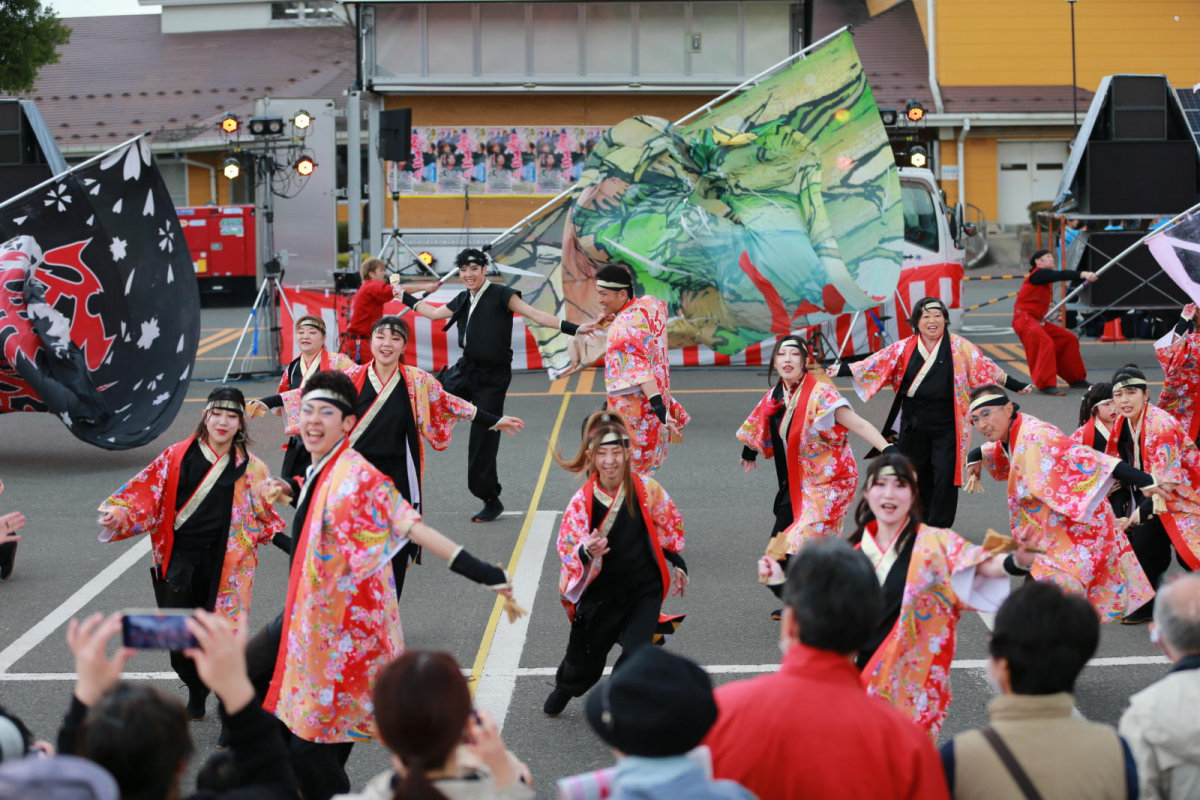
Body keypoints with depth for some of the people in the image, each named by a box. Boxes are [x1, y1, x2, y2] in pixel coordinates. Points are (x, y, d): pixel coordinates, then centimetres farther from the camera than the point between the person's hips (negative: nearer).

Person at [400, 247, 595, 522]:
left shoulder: (500, 294, -10)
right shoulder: (464, 300, 9)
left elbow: (535, 315, -15)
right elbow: (435, 313, 24)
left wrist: (574, 329, -25)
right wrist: (405, 297, 32)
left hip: (492, 378, -6)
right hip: (465, 369, 6)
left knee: (483, 440, -1)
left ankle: (491, 502, 12)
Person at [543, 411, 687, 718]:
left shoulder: (646, 489, -14)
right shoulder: (582, 500, -18)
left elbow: (671, 526, 3)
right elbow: (567, 548, -13)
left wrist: (677, 565, 11)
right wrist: (586, 551, -35)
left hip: (645, 588, 0)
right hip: (601, 591, 0)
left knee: (636, 653, -15)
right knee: (585, 658, 17)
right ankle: (564, 688, 53)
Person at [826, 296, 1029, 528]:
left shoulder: (959, 347, 0)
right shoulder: (904, 348, 4)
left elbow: (986, 368, 0)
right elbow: (875, 363, 0)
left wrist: (1016, 386, -3)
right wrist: (842, 370, -9)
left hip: (947, 426, -2)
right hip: (914, 426, 2)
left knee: (944, 478, -6)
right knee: (917, 478, 11)